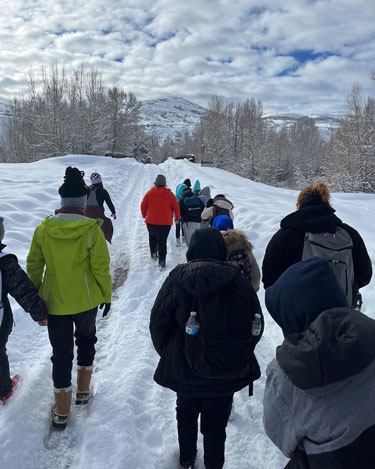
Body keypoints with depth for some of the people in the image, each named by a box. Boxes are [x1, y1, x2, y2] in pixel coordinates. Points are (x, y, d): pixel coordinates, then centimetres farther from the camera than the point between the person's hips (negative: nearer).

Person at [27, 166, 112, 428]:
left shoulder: (43, 229, -8)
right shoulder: (92, 230, -17)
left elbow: (34, 266, 0)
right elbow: (101, 268, -13)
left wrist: (35, 298, 14)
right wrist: (106, 295, 1)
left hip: (54, 303, 1)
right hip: (86, 300, -1)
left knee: (61, 353, 13)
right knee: (86, 341, 25)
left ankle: (61, 412, 22)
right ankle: (83, 391, 37)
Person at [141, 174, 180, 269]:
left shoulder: (149, 193, -2)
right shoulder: (169, 194, -5)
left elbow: (143, 205, 6)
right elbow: (176, 207, 0)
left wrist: (144, 215, 26)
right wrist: (177, 218, 17)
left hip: (151, 221, 1)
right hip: (166, 222, -1)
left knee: (152, 236, 27)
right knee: (162, 241, 3)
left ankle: (153, 253, 20)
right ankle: (162, 261, -1)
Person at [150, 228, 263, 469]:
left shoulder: (178, 278, -14)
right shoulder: (239, 281, -12)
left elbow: (158, 322, -7)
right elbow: (256, 325, -2)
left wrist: (168, 354, 9)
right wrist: (240, 355, 12)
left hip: (185, 368, 1)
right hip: (227, 370, 0)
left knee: (186, 413, 26)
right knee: (216, 422, 18)